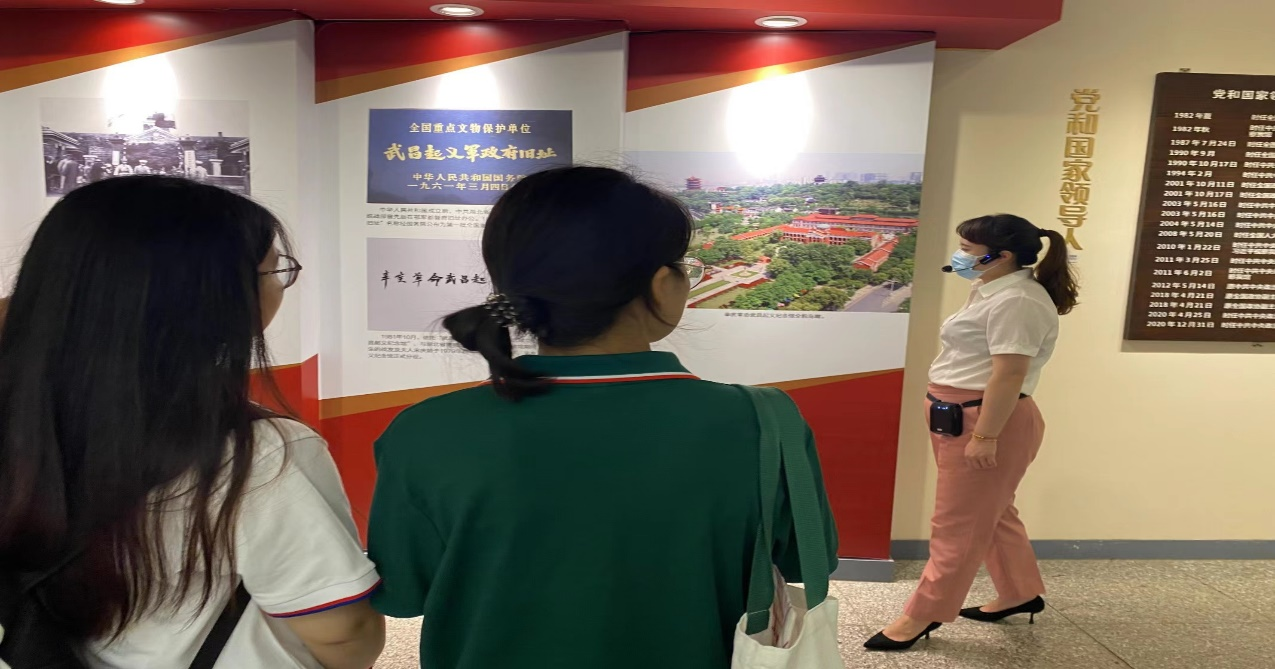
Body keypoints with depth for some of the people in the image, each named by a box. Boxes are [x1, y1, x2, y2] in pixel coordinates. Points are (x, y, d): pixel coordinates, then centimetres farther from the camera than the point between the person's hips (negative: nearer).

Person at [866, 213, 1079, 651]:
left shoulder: (1015, 301, -19)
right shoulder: (997, 291, 16)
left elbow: (1009, 373, -26)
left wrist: (985, 436, -26)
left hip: (989, 420, -11)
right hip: (966, 418, 11)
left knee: (958, 524, -1)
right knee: (989, 513, 20)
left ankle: (923, 615, 9)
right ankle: (1020, 593, 36)